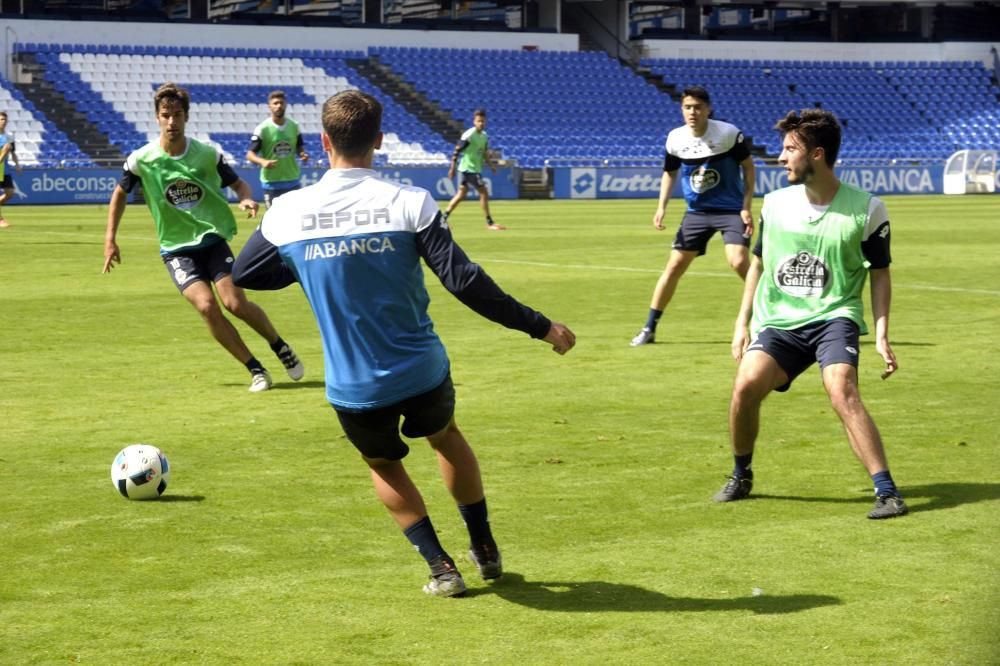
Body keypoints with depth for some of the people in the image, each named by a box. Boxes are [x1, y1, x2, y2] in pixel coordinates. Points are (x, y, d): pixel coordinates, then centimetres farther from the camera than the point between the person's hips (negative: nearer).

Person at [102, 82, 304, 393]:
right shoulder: (141, 160, -8)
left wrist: (246, 199, -16)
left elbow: (238, 183, 7)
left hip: (213, 240, 0)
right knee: (207, 306, -20)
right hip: (176, 249, 0)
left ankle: (280, 347, 12)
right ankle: (256, 369, -6)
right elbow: (120, 193, 10)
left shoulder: (207, 154, -7)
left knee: (235, 303, -16)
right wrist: (110, 239, 6)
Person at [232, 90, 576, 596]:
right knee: (446, 436, 31)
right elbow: (464, 281, -16)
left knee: (383, 465, 28)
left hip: (353, 388, 0)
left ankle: (441, 567, 20)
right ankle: (485, 551, 39)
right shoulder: (409, 203, -14)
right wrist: (540, 327, -8)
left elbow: (241, 275, 9)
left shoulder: (286, 213, -8)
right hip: (421, 372, 0)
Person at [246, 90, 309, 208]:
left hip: (292, 181, 4)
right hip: (271, 183, -4)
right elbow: (250, 154, -11)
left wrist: (303, 154, -9)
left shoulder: (294, 126, 3)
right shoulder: (262, 128, -10)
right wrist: (263, 162, -31)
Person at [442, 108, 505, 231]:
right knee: (484, 193, -8)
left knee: (461, 194, 14)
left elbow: (485, 153, 20)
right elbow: (457, 151, -17)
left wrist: (491, 165, 7)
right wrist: (452, 168, -18)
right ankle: (490, 223, -3)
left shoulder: (484, 136, 8)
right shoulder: (469, 135, -17)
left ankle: (444, 218, 19)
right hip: (469, 169, -9)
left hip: (476, 169, 9)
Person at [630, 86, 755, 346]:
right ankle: (649, 329, 11)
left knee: (739, 262, -21)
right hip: (696, 212, 4)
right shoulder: (675, 138, -5)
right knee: (674, 266, 1)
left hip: (731, 210, -3)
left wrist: (746, 207, -9)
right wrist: (662, 206, 1)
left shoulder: (728, 133, -15)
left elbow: (748, 166, -3)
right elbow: (670, 172, 13)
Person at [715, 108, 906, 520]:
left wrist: (881, 335, -4)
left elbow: (880, 274, 5)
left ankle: (887, 492, -25)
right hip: (778, 320, 3)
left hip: (834, 317, -3)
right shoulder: (775, 204, 6)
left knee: (841, 390, -29)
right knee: (746, 384, -20)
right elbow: (758, 262, 19)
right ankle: (741, 476, 6)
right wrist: (743, 321, 15)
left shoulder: (866, 209, -4)